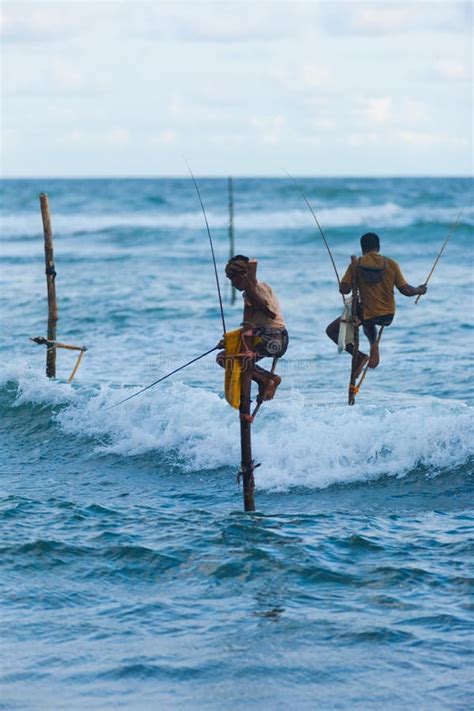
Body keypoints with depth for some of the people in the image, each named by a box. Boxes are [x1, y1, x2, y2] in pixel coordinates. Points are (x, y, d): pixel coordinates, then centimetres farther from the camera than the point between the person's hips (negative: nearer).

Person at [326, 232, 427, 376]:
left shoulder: (356, 265, -8)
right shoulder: (391, 264, -4)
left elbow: (344, 289, -11)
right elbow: (406, 290, -4)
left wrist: (354, 284, 12)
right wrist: (419, 290, 17)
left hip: (368, 315, -4)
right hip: (388, 316, 4)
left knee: (332, 330, 14)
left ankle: (360, 356, -3)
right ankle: (374, 345, 7)